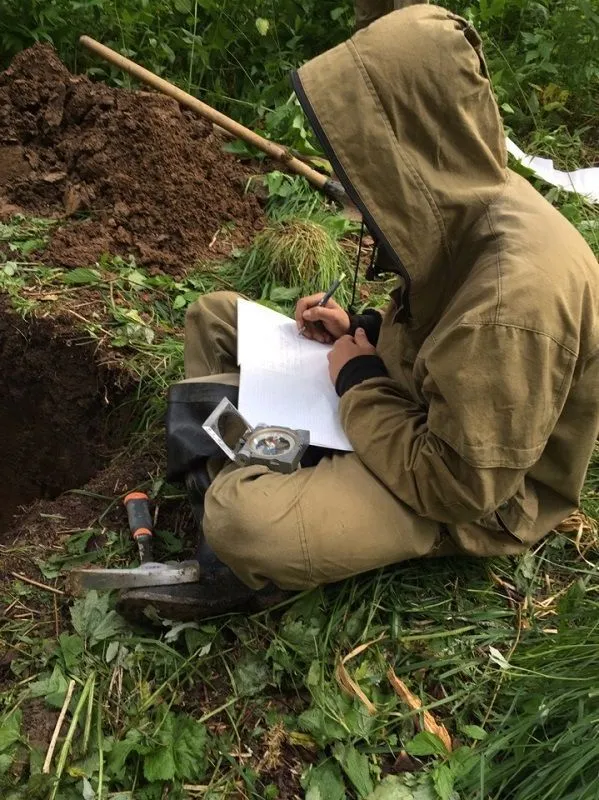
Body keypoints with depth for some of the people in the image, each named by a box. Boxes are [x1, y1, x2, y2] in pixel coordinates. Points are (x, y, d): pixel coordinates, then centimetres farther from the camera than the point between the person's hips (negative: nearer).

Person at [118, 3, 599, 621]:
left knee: (241, 522, -34)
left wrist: (359, 382, -17)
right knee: (213, 315, 7)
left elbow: (459, 484, -28)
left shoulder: (517, 292, -35)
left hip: (475, 498, -8)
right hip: (420, 406, 9)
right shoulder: (472, 204, -7)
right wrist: (362, 330, -4)